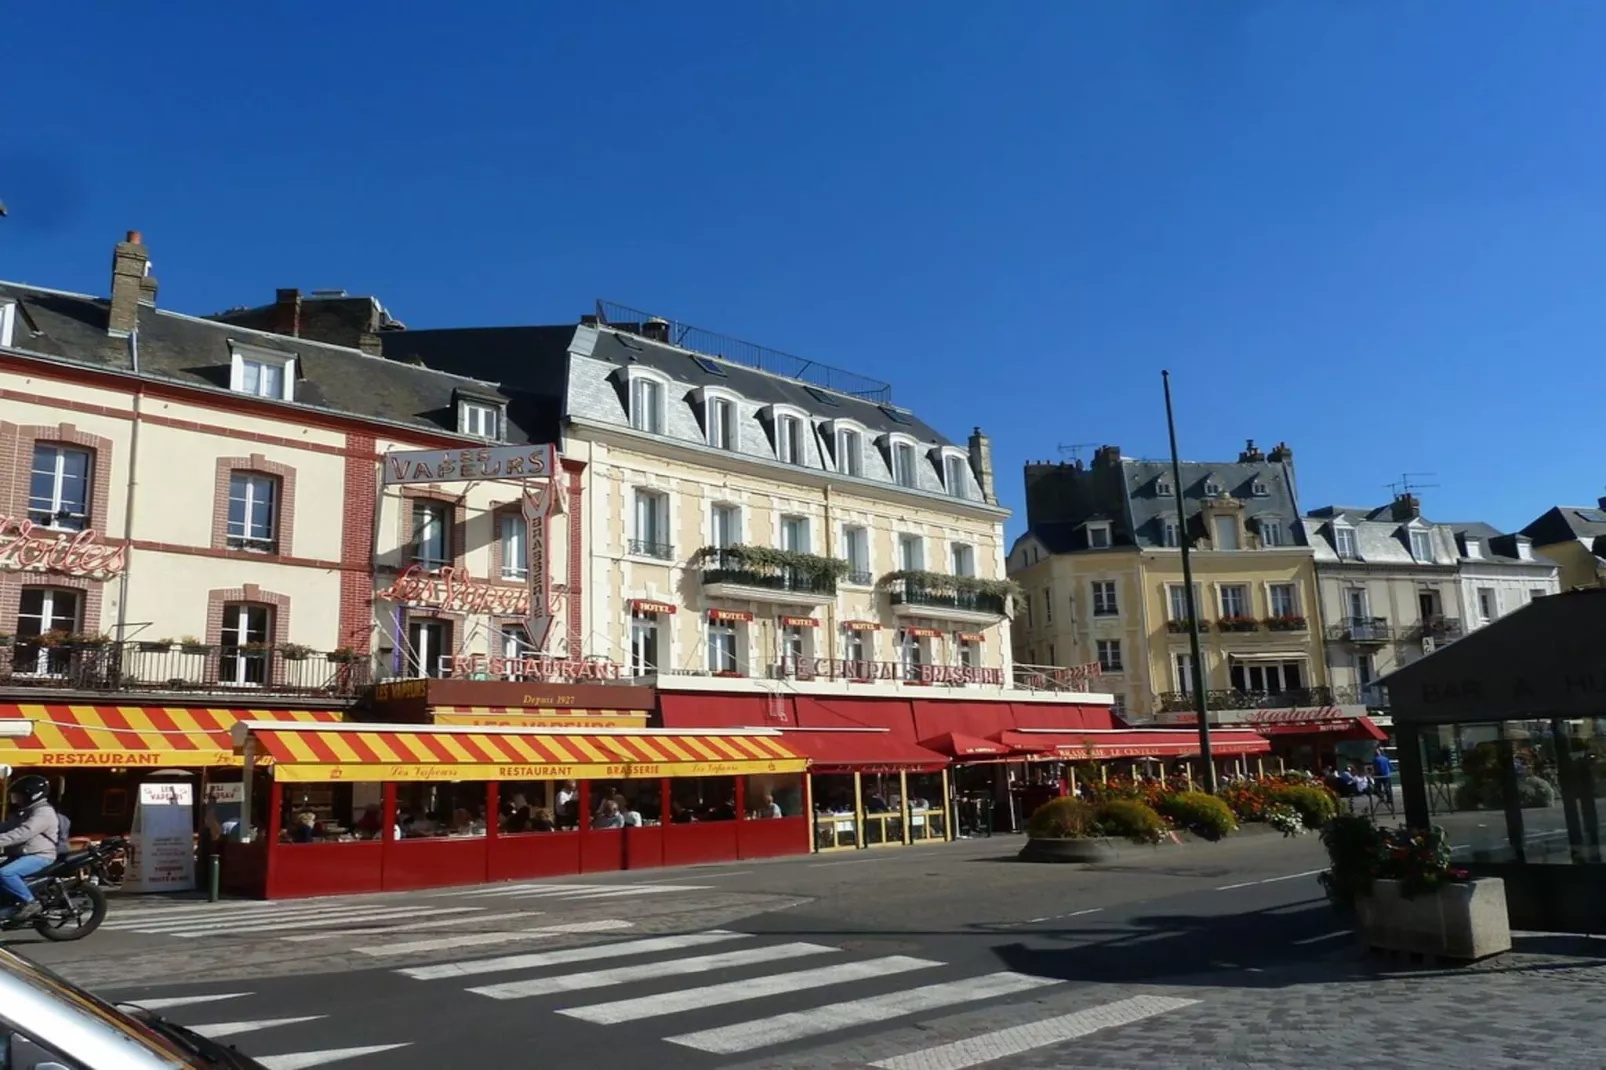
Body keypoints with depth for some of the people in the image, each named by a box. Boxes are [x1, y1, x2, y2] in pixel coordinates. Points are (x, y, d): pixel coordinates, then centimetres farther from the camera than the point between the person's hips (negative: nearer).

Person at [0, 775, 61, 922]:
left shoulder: (43, 812, -15)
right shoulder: (21, 812, 20)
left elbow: (23, 833, -27)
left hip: (39, 856, -11)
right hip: (21, 855, 11)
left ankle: (30, 902, -21)